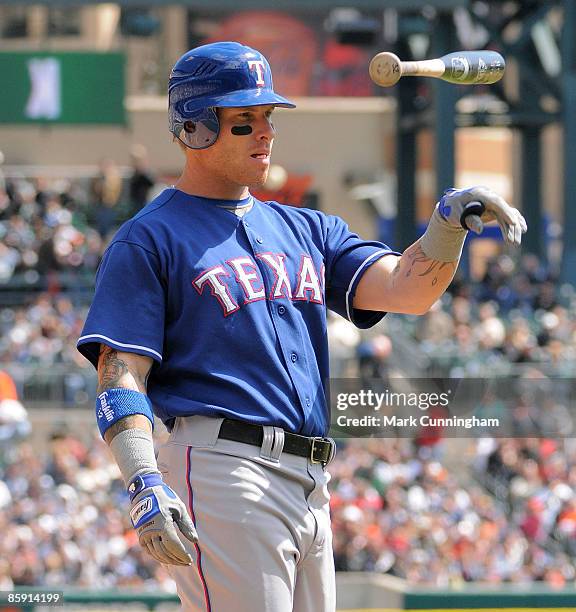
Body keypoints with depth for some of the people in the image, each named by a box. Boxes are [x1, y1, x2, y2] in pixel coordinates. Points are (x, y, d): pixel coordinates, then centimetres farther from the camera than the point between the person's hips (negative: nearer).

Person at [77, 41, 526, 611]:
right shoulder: (149, 239, 1)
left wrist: (449, 223, -12)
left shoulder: (305, 229, 21)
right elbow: (120, 374, -7)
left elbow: (404, 289, 7)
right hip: (223, 472, -7)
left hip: (311, 486, 7)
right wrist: (144, 484, -22)